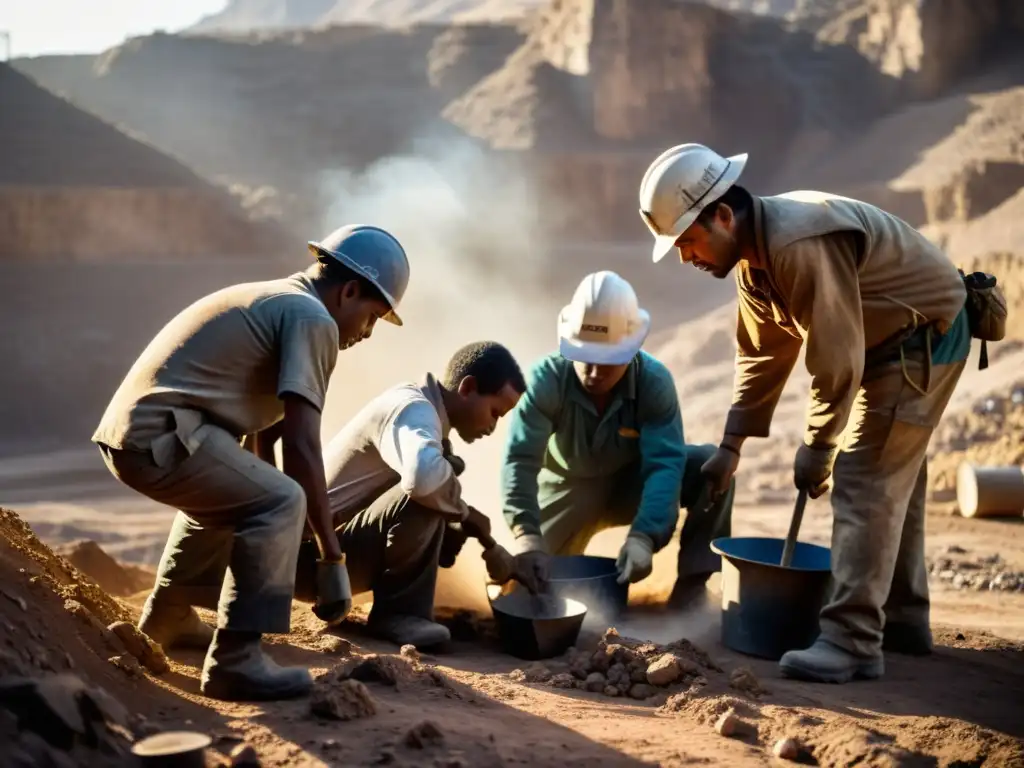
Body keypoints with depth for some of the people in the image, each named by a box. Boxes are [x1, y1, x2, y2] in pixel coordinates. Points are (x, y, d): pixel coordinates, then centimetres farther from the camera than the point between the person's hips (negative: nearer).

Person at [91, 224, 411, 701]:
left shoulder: (269, 302, 23)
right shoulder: (312, 317, -6)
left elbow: (257, 423, 29)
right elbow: (301, 447, -13)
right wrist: (331, 554, -9)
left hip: (128, 428, 10)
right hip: (158, 433, -10)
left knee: (230, 496, 31)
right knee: (281, 503, -15)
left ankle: (167, 622, 41)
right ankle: (234, 660, -14)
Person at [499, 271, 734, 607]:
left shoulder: (655, 381, -26)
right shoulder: (546, 378, -28)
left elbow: (664, 464, -34)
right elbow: (519, 460, -36)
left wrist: (642, 537, -50)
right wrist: (528, 535, -52)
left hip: (631, 483, 0)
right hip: (569, 489, 0)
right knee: (530, 571, -16)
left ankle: (693, 577, -12)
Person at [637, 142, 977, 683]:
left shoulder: (800, 244, -33)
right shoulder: (750, 258, 0)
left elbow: (836, 359, -30)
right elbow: (763, 355, 7)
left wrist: (816, 446, -17)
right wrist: (731, 447, 7)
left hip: (925, 338, -10)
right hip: (886, 343, 10)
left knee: (865, 480, -13)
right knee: (892, 479, 16)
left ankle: (853, 642, -9)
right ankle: (903, 619, 28)